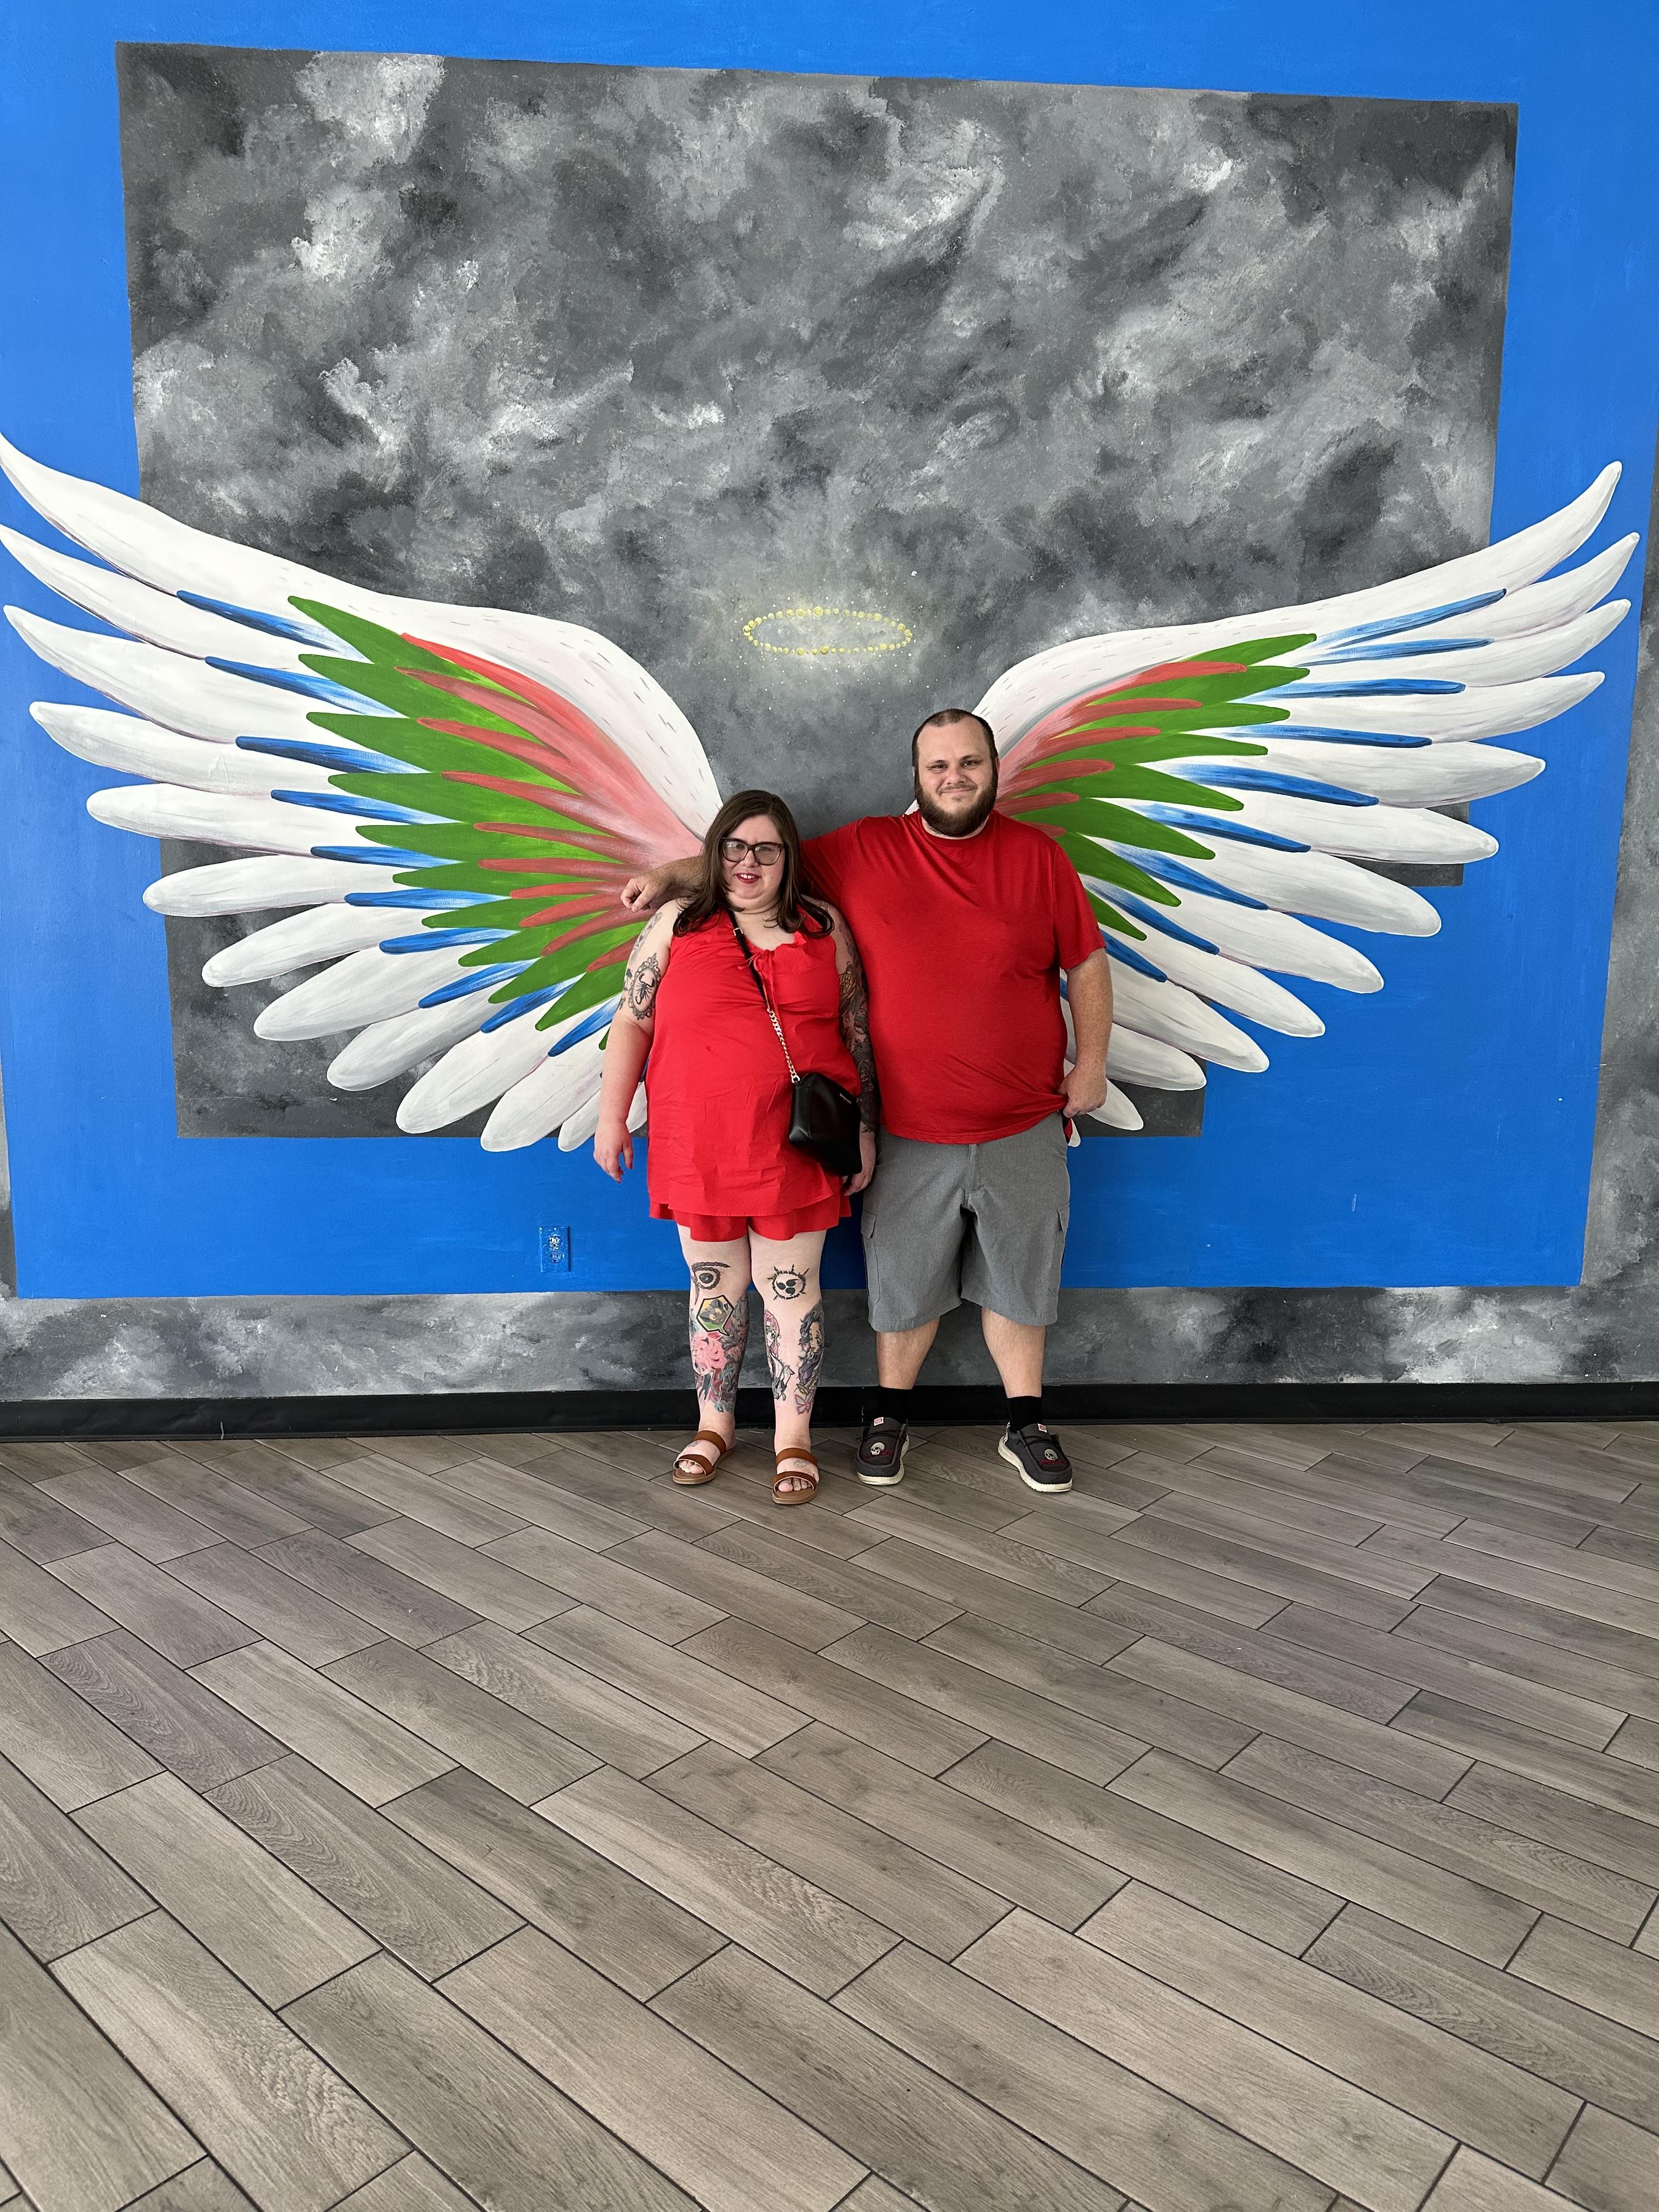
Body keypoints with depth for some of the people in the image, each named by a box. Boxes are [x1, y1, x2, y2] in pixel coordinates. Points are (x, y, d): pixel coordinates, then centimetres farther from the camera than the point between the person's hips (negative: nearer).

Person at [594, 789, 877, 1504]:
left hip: (794, 1146, 0)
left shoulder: (825, 930, 5)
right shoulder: (677, 926, 3)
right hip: (698, 1148, 1)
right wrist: (612, 1118, 1)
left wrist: (865, 1128, 5)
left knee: (790, 1289, 6)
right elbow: (631, 1023, 5)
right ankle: (714, 1425, 29)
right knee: (715, 1287, 12)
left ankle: (793, 1439, 19)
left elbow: (859, 1033, 8)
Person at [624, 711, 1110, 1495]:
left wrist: (1091, 1062, 2)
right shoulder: (865, 851, 1)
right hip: (909, 1131, 0)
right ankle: (890, 1415, 33)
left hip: (1023, 1127, 1)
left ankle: (1026, 1425, 30)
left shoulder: (1038, 856, 1)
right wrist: (674, 872, 2)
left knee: (1018, 1277, 13)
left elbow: (1086, 962, 6)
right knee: (904, 1280, 12)